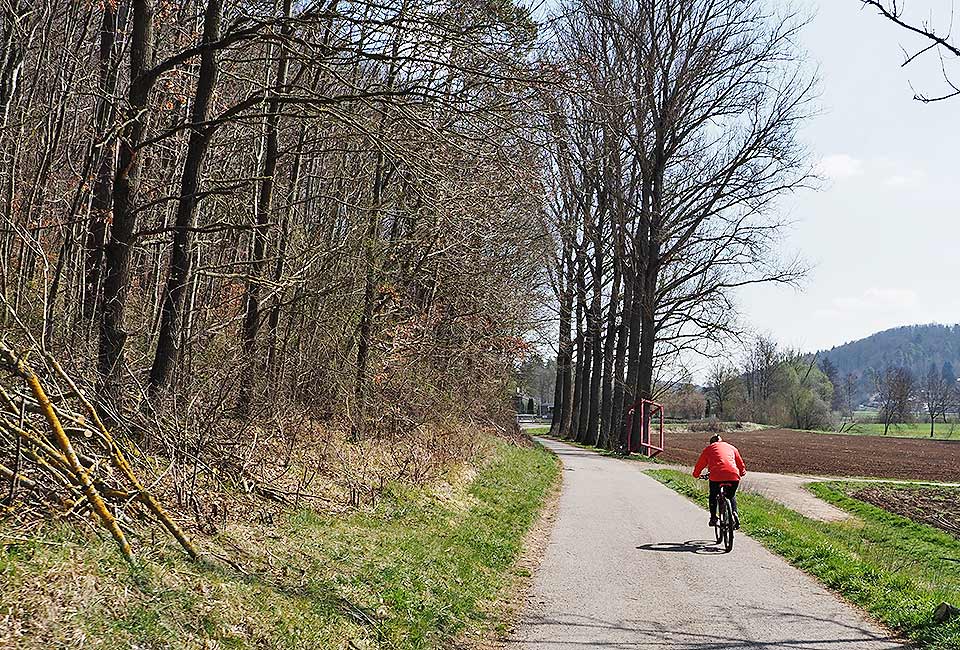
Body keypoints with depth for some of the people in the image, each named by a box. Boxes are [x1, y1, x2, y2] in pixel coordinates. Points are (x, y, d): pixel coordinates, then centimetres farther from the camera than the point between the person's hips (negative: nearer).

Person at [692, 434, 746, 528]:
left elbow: (700, 463, 27)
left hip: (716, 475, -2)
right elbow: (740, 462, 35)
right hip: (733, 475, 2)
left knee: (713, 496, 25)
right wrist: (742, 472, 53)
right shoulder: (731, 447, 27)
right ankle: (735, 514, 7)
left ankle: (713, 518, 21)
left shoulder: (709, 449, 21)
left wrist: (696, 474, 43)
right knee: (732, 496, 27)